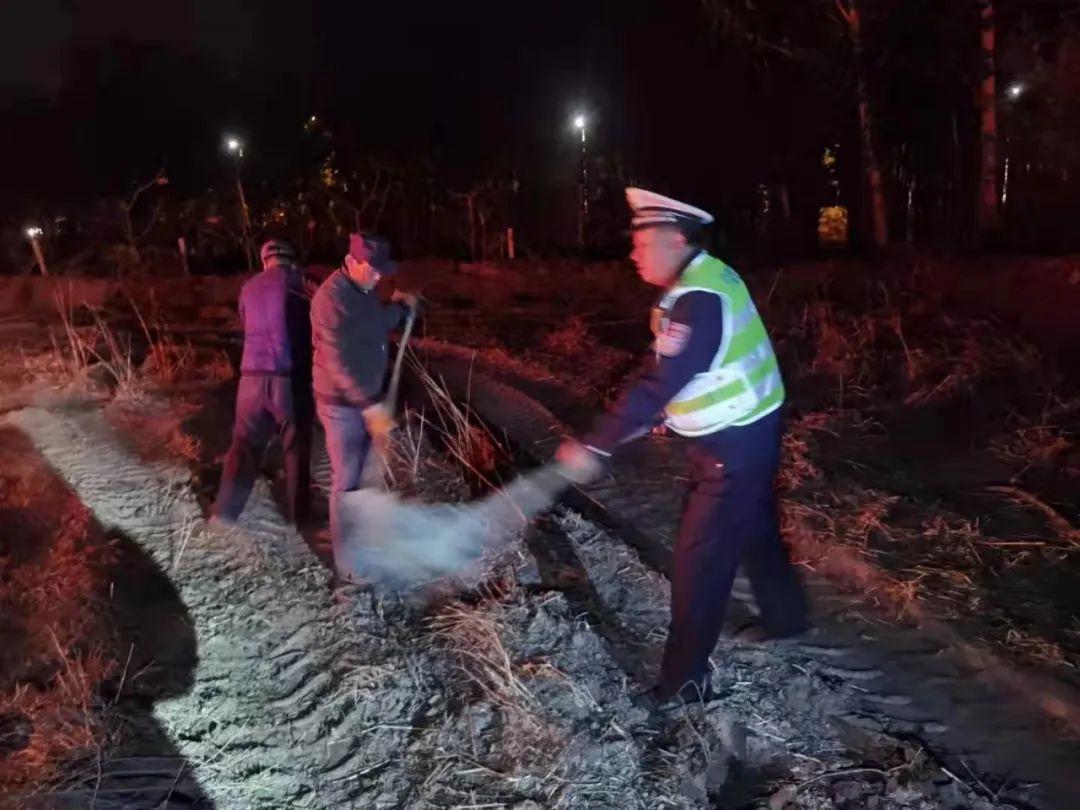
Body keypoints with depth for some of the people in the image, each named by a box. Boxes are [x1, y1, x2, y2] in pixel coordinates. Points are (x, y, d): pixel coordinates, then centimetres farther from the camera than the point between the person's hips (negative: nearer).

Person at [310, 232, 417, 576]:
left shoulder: (364, 290, 5)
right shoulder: (331, 298, -23)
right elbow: (339, 361, -28)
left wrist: (398, 307, 12)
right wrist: (370, 405, -32)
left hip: (365, 398, 8)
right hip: (341, 403, -8)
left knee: (358, 476, 18)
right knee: (346, 481, -2)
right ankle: (347, 561, 8)